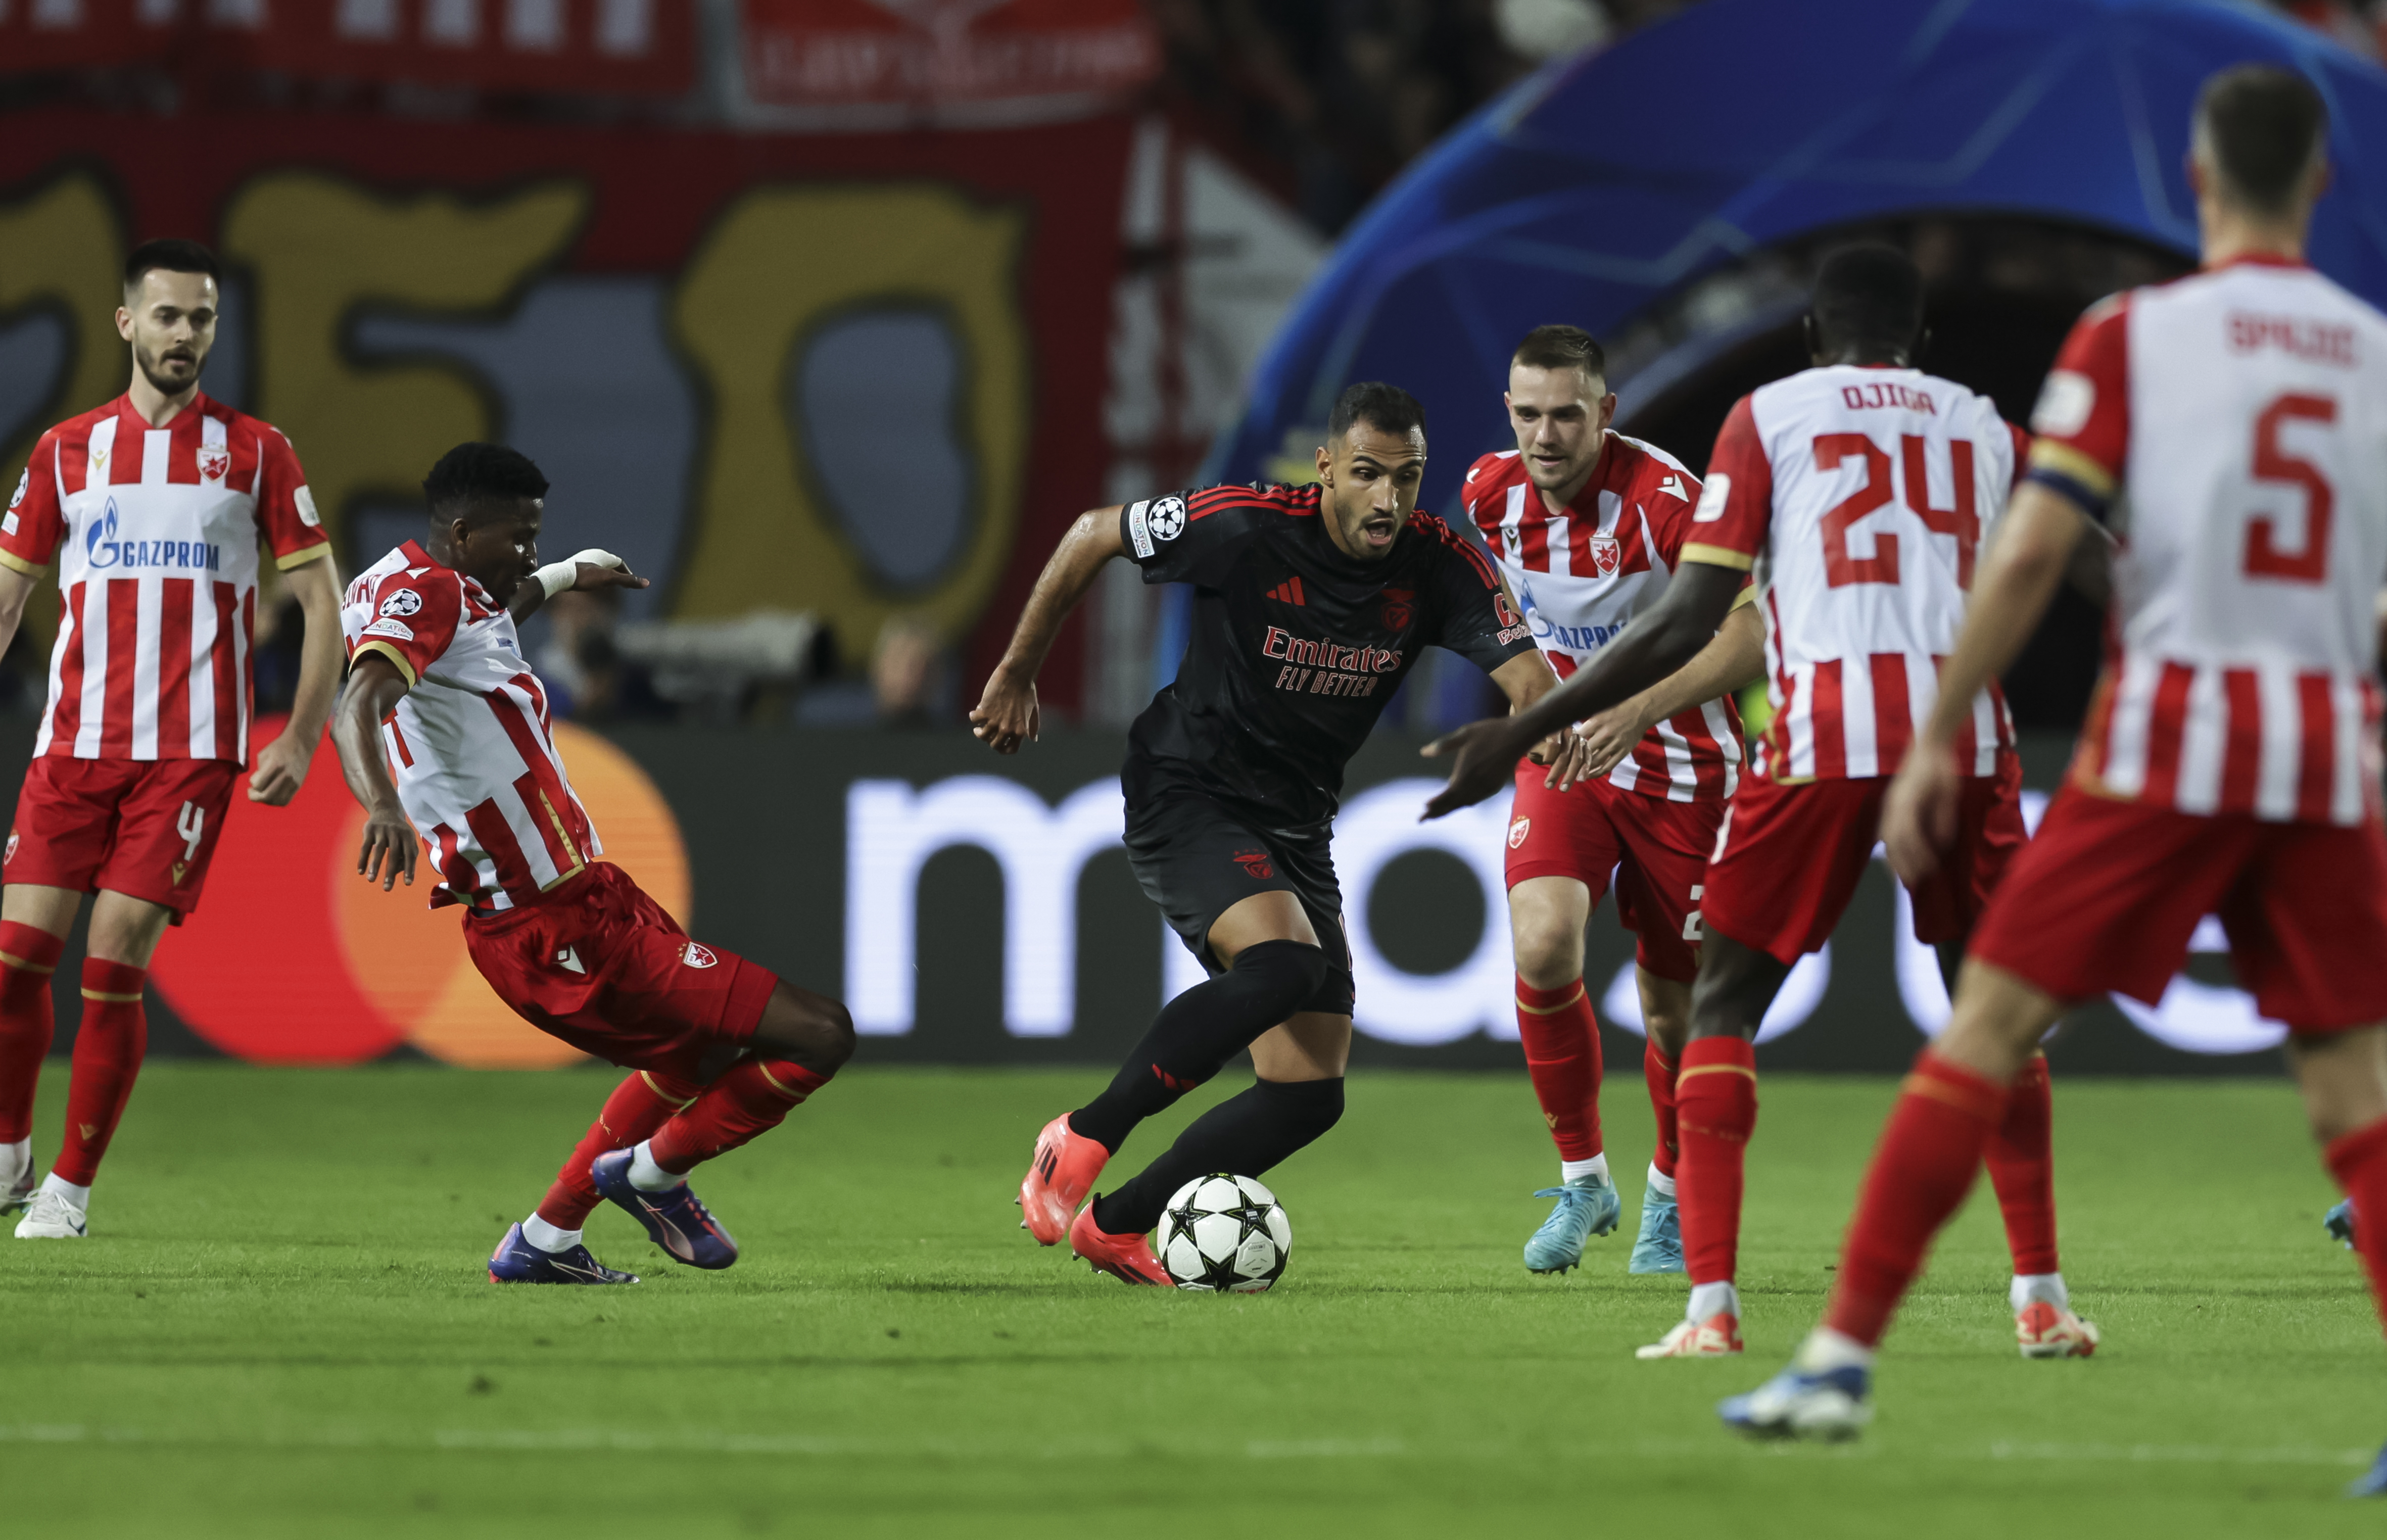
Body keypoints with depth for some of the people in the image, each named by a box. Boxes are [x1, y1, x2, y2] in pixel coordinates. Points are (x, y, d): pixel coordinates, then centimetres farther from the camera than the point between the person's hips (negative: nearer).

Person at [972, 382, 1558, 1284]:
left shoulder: (1439, 567, -9)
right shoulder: (1247, 529, -19)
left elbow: (1530, 679, -19)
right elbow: (1092, 536, -4)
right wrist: (1016, 676, 4)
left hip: (1297, 828, 6)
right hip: (1185, 796, -6)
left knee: (1311, 1094, -1)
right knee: (1284, 963, -34)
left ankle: (1115, 1225, 14)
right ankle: (1083, 1139, -20)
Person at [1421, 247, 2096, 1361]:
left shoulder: (1769, 415, 9)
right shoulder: (1981, 426, 20)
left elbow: (1688, 621, 1)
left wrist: (1520, 734, 4)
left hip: (1826, 726, -3)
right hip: (1964, 725, 3)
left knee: (1724, 1006, 8)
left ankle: (1711, 1305, -6)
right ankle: (2041, 1299, 14)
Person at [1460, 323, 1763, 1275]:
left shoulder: (1662, 499, -23)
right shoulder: (1491, 493, -6)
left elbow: (1749, 638, -28)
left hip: (1678, 766, -3)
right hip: (1562, 758, 3)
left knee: (1674, 1005, 5)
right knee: (1542, 943, -22)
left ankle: (1670, 1197, 33)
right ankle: (1582, 1180, -5)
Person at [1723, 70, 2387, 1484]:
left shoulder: (2134, 335, -1)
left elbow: (2033, 553, -7)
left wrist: (1939, 742, -2)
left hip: (2169, 730, -3)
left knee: (1989, 1029, 2)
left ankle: (1843, 1358, 0)